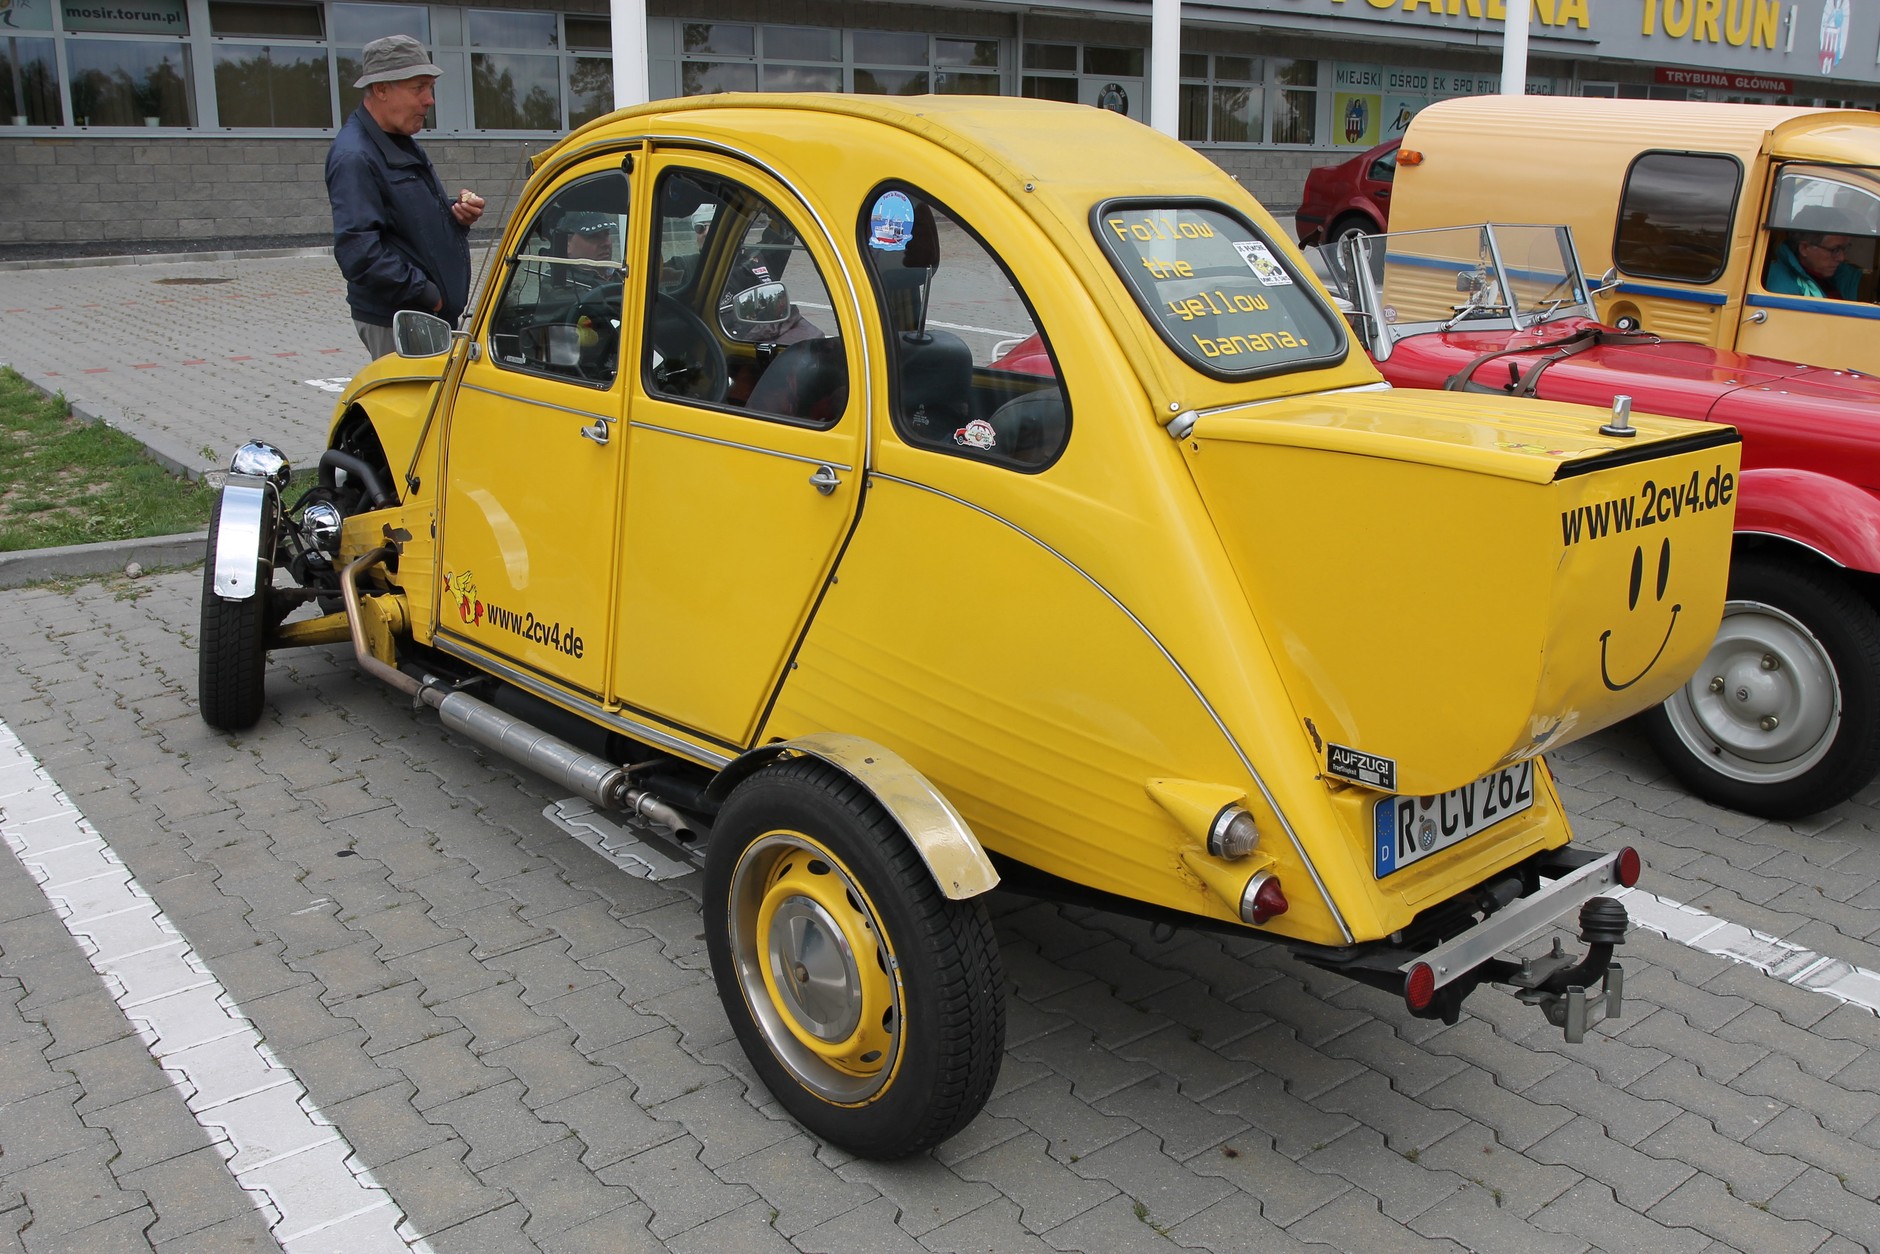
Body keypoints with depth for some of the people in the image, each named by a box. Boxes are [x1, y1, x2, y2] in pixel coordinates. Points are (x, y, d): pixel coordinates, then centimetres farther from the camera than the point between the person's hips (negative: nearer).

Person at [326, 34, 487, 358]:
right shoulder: (355, 158, -18)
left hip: (433, 318, 10)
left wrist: (456, 211, 4)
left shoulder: (401, 144, 14)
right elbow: (357, 251, -27)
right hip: (395, 325, -10)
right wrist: (426, 295, -21)